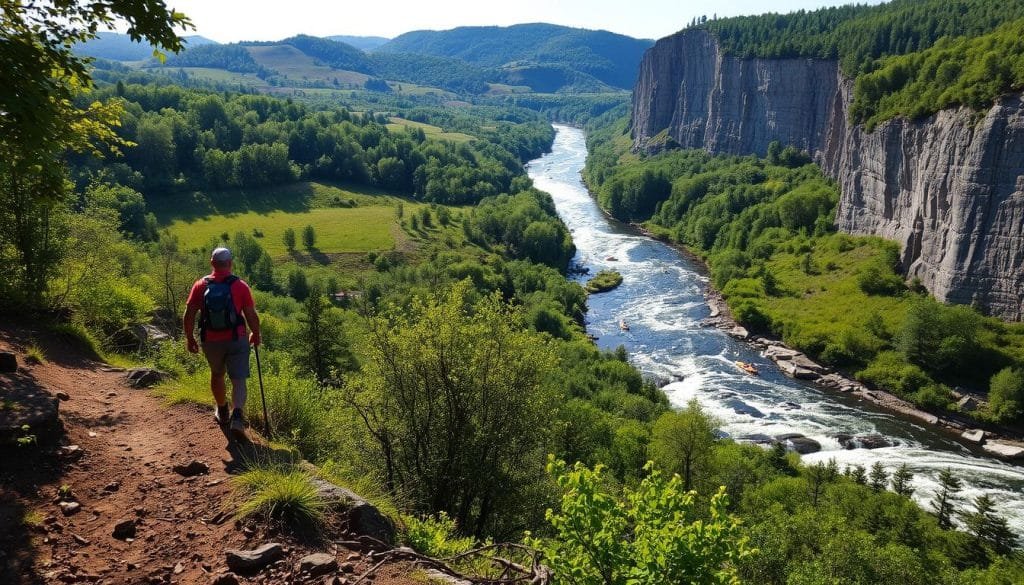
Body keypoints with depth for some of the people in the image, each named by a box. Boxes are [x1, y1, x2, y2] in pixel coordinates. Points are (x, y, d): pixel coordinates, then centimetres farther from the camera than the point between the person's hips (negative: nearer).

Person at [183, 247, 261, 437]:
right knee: (238, 380, 1)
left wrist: (189, 338, 10)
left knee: (217, 375, 24)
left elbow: (188, 316, -3)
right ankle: (237, 416, -19)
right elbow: (252, 316, -7)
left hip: (210, 341, 3)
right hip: (236, 340, -2)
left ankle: (222, 412, 40)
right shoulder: (240, 286, -9)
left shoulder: (200, 285, -4)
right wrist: (255, 334, 11)